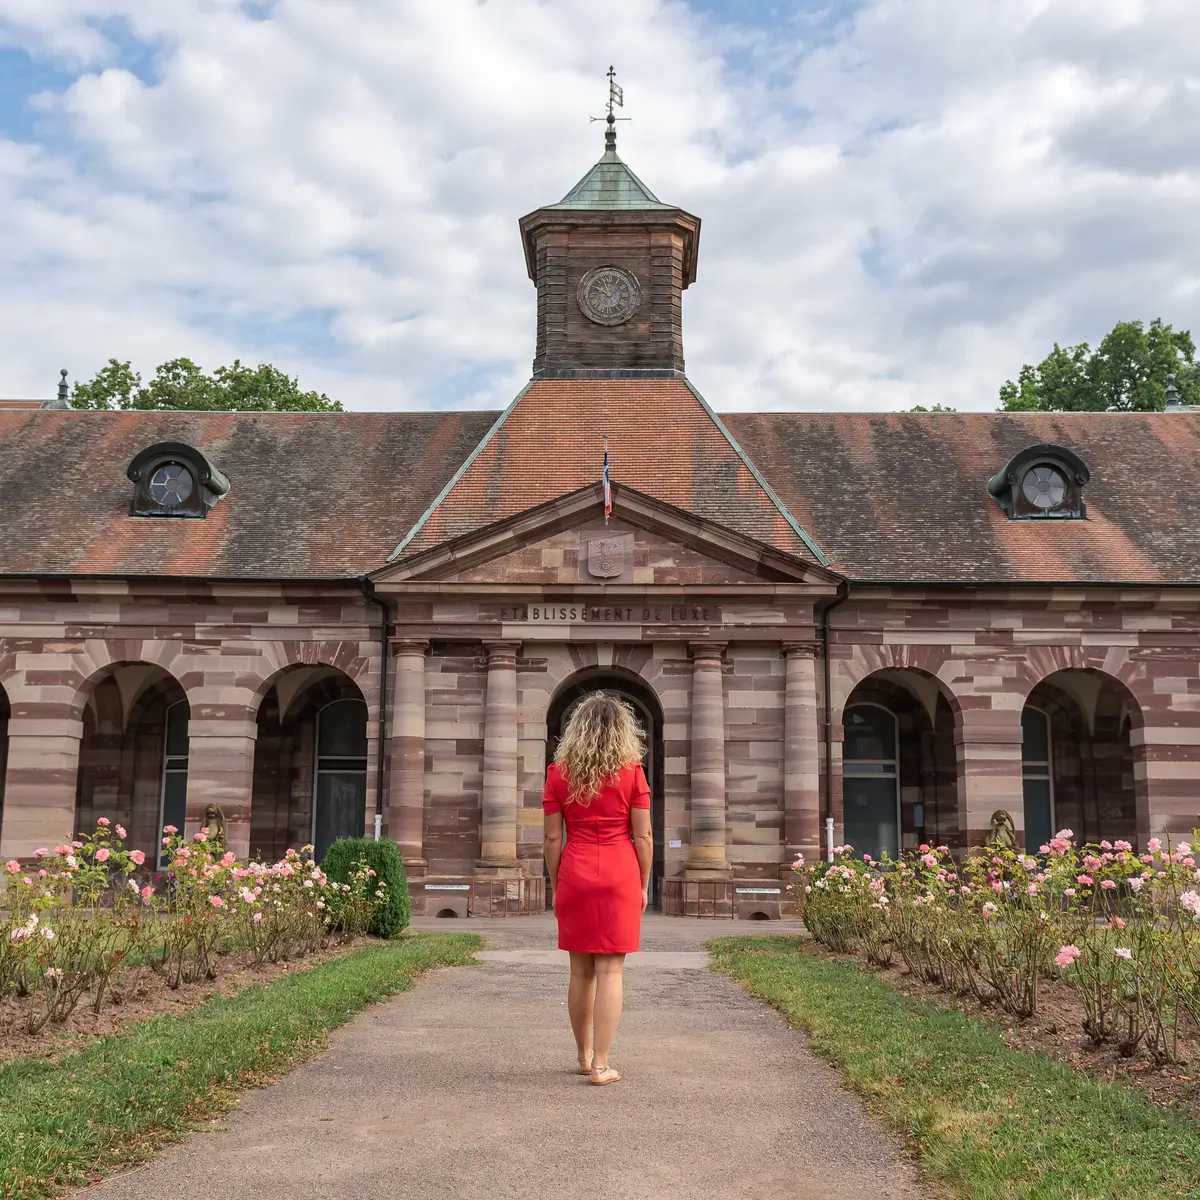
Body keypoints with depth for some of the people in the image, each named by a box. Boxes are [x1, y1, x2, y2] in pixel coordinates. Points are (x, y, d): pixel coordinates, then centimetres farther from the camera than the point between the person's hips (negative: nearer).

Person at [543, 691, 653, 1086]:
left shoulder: (559, 772, 2)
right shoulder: (631, 771, -3)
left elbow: (552, 838, 2)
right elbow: (643, 837, -3)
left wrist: (556, 886, 11)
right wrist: (643, 886, 7)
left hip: (575, 876, 2)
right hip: (620, 876, -2)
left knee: (580, 971, 12)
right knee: (610, 970, 0)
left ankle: (585, 1057, 25)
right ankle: (601, 1064, 0)